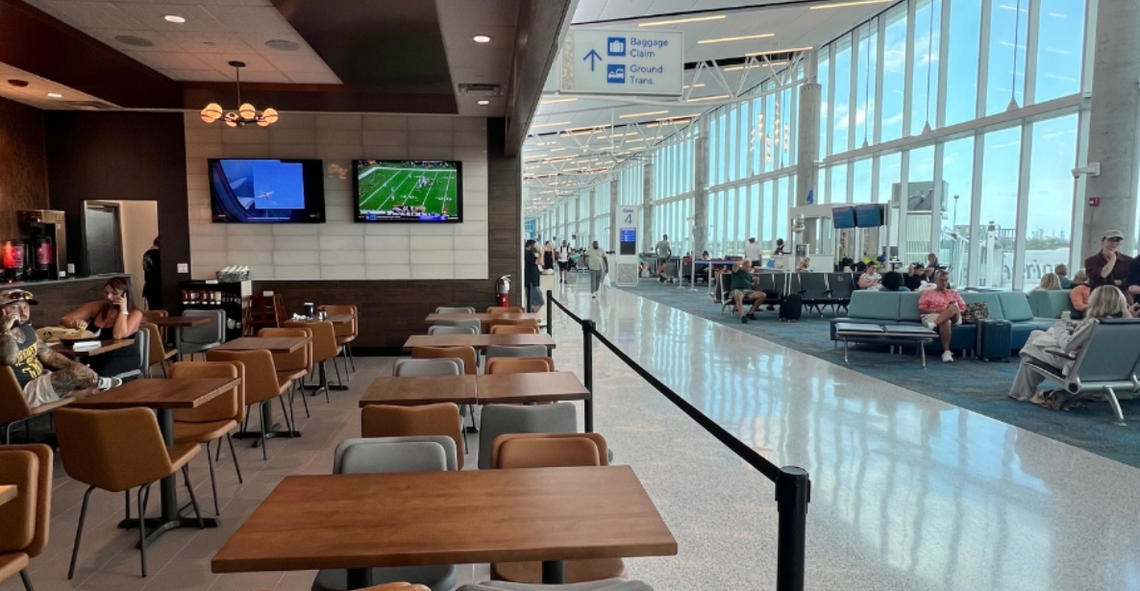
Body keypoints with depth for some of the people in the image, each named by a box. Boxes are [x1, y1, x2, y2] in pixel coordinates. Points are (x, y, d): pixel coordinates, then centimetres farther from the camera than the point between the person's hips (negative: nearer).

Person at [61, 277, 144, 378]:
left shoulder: (135, 313, -2)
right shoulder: (96, 307, 11)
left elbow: (118, 335, -18)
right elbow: (65, 320, 9)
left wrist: (123, 309, -11)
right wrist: (76, 323, -14)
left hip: (123, 358, -4)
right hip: (95, 355, 4)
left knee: (101, 373, -35)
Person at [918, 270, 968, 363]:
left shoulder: (954, 293, 29)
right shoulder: (927, 293, 20)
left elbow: (963, 309, 20)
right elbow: (921, 309, 7)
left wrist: (954, 310, -4)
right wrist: (936, 310, -9)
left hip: (954, 318, 2)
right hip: (933, 316, -2)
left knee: (954, 307, -34)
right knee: (945, 322, -40)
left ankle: (934, 324, -51)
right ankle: (946, 351, -47)